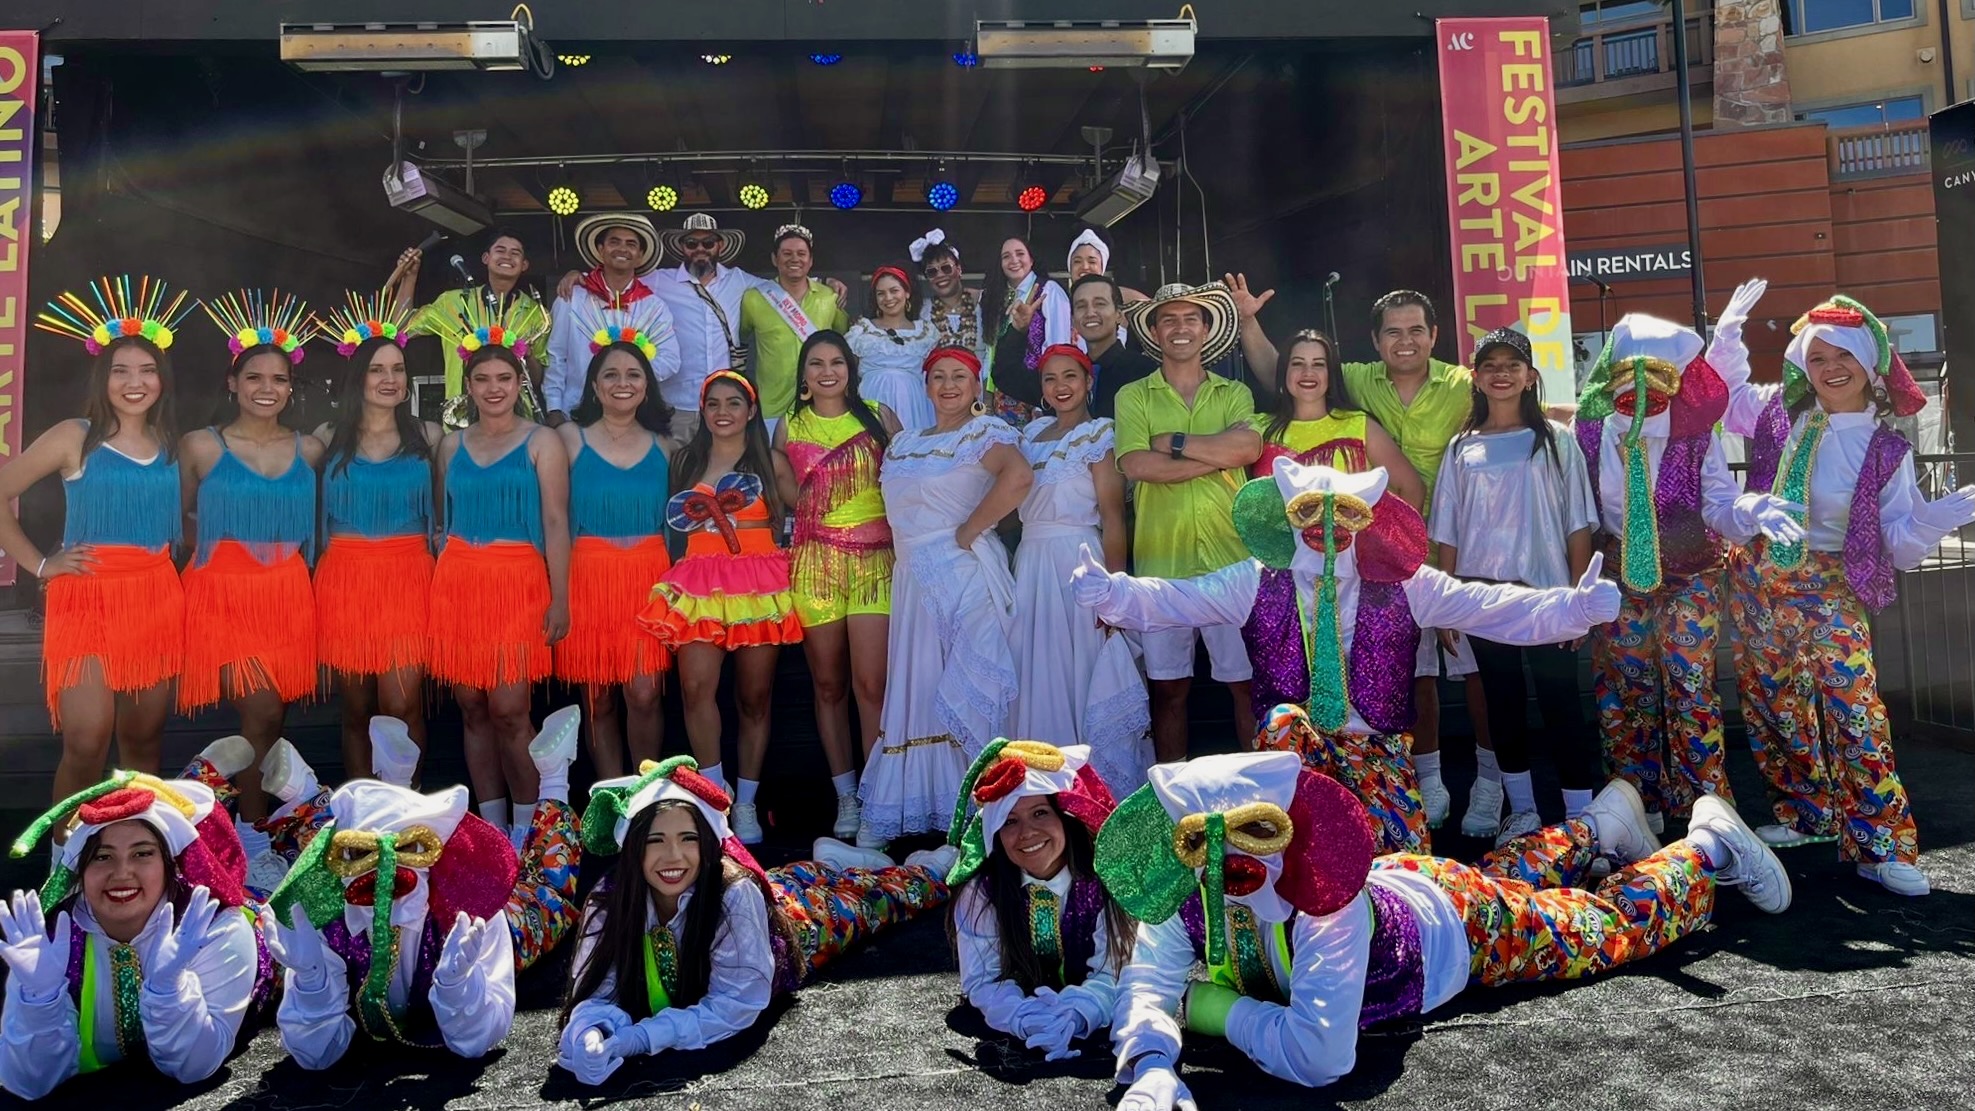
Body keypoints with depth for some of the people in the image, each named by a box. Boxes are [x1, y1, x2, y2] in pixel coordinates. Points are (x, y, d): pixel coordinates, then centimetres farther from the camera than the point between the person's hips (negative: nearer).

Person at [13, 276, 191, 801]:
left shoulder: (170, 444, 10)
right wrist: (38, 563, -5)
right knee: (86, 746, -10)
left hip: (157, 601, 4)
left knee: (144, 739, 10)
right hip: (85, 599, -4)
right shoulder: (74, 438, -3)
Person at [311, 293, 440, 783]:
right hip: (345, 580, 1)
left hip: (408, 579, -1)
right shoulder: (329, 438, 7)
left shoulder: (426, 436, 7)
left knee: (402, 706, -8)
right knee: (356, 709, 7)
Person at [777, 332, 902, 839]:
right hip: (814, 561, 2)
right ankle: (846, 797, 14)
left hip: (874, 558, -2)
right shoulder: (790, 428, 12)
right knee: (828, 684, 4)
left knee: (871, 684, -11)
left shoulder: (879, 417, 8)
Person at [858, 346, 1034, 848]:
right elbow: (896, 509, 23)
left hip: (965, 576, -6)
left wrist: (968, 532, -18)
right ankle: (895, 812, 16)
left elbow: (1019, 477, -23)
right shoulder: (904, 444, 18)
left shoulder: (984, 431, -4)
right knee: (914, 689, 9)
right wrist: (906, 553, 7)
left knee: (965, 692, -5)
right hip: (915, 580, 6)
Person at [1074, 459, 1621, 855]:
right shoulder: (1256, 583, 1)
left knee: (1404, 853, -17)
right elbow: (1167, 600, -7)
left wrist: (1574, 606, -20)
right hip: (1291, 742, -1)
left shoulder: (1403, 586, 3)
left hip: (1378, 747, 1)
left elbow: (1495, 608, -4)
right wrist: (1109, 593, -26)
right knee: (1283, 721, -33)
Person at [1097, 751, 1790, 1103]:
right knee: (1501, 873, 34)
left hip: (1458, 928, -5)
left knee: (1615, 921, 18)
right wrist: (1153, 1066, -58)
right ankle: (1604, 821, 62)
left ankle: (1708, 846, 44)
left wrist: (1212, 1004, -42)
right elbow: (1147, 983, -38)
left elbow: (1320, 1054, -54)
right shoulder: (1187, 890, -34)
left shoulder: (1327, 901, -48)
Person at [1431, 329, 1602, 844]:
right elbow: (1447, 534, 8)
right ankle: (1521, 812, 22)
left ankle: (1582, 820, 5)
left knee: (1560, 703, -3)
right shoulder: (1462, 448, 7)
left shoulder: (1556, 440, 2)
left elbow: (1578, 524, 0)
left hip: (1545, 593, -2)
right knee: (1503, 704, 10)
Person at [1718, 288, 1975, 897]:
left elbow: (1900, 544, -4)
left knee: (1853, 710, -13)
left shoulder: (1886, 450, -4)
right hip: (1756, 580, 3)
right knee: (1770, 708, 10)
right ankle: (1804, 816, 27)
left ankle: (1882, 845, -4)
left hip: (1827, 590, -3)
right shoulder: (1778, 412, 1)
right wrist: (1727, 335, 6)